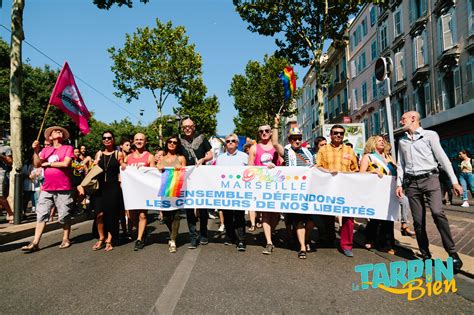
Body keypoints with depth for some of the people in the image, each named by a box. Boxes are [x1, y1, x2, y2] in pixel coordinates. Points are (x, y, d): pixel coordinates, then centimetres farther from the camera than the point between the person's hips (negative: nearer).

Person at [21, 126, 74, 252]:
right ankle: (35, 243, 8)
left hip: (63, 189, -4)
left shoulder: (68, 148, 1)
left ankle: (66, 239, 18)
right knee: (41, 215, 4)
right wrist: (36, 151, -9)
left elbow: (65, 164, -12)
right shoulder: (46, 150, 13)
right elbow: (37, 164, 4)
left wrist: (48, 163, -1)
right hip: (47, 189, 4)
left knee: (64, 216, 3)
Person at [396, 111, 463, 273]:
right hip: (411, 182, 4)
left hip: (429, 179, -4)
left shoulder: (430, 135, 1)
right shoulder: (402, 141, 15)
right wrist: (399, 183, 7)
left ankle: (452, 253, -11)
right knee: (418, 220, 4)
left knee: (437, 212, -23)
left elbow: (442, 158, -3)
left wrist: (454, 181, -7)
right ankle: (426, 255, 15)